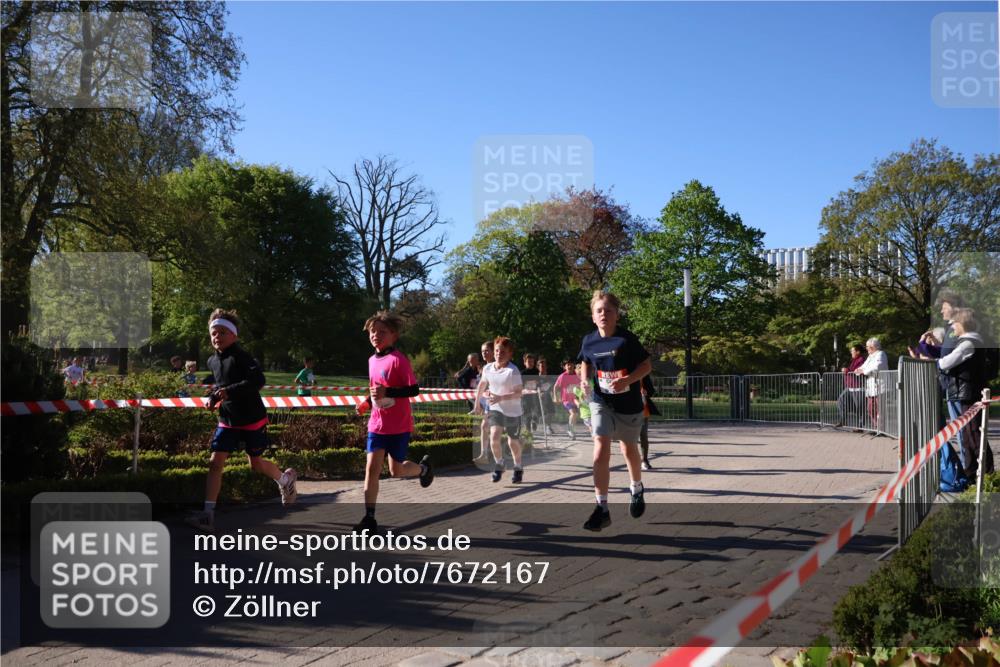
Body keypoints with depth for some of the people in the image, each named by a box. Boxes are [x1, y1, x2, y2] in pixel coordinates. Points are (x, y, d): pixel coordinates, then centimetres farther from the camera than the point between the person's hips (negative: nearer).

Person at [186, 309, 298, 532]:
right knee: (215, 462, -7)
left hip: (252, 420, -5)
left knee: (256, 464, 8)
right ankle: (208, 514, -7)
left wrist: (229, 391, -38)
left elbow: (258, 380, -33)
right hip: (227, 421, 6)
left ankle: (285, 479, 40)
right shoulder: (212, 361, 5)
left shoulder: (241, 357, -18)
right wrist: (213, 397, 4)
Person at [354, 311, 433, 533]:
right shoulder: (372, 360, 7)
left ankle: (424, 467, 40)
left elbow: (414, 390, -18)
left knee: (396, 470, 7)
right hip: (377, 424, 5)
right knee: (371, 468, -5)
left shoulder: (399, 359, -15)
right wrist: (368, 402, 4)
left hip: (399, 426, -5)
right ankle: (369, 518, -1)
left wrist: (387, 392, -28)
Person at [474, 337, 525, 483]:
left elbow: (518, 393, -22)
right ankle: (498, 465, 7)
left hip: (512, 411, -3)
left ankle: (518, 468, 34)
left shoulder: (513, 371, -19)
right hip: (495, 408, 3)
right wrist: (477, 401, 22)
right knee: (494, 437, -17)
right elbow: (482, 384, 17)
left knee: (513, 442, 9)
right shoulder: (487, 368, -3)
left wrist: (501, 398, -32)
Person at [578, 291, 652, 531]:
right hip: (601, 402, 1)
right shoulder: (588, 341, -6)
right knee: (601, 451, -15)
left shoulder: (627, 339, -17)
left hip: (628, 404, -1)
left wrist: (627, 380, -26)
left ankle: (636, 490, 47)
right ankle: (602, 508, -11)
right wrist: (585, 382, -4)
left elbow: (647, 365, -11)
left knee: (629, 450, 17)